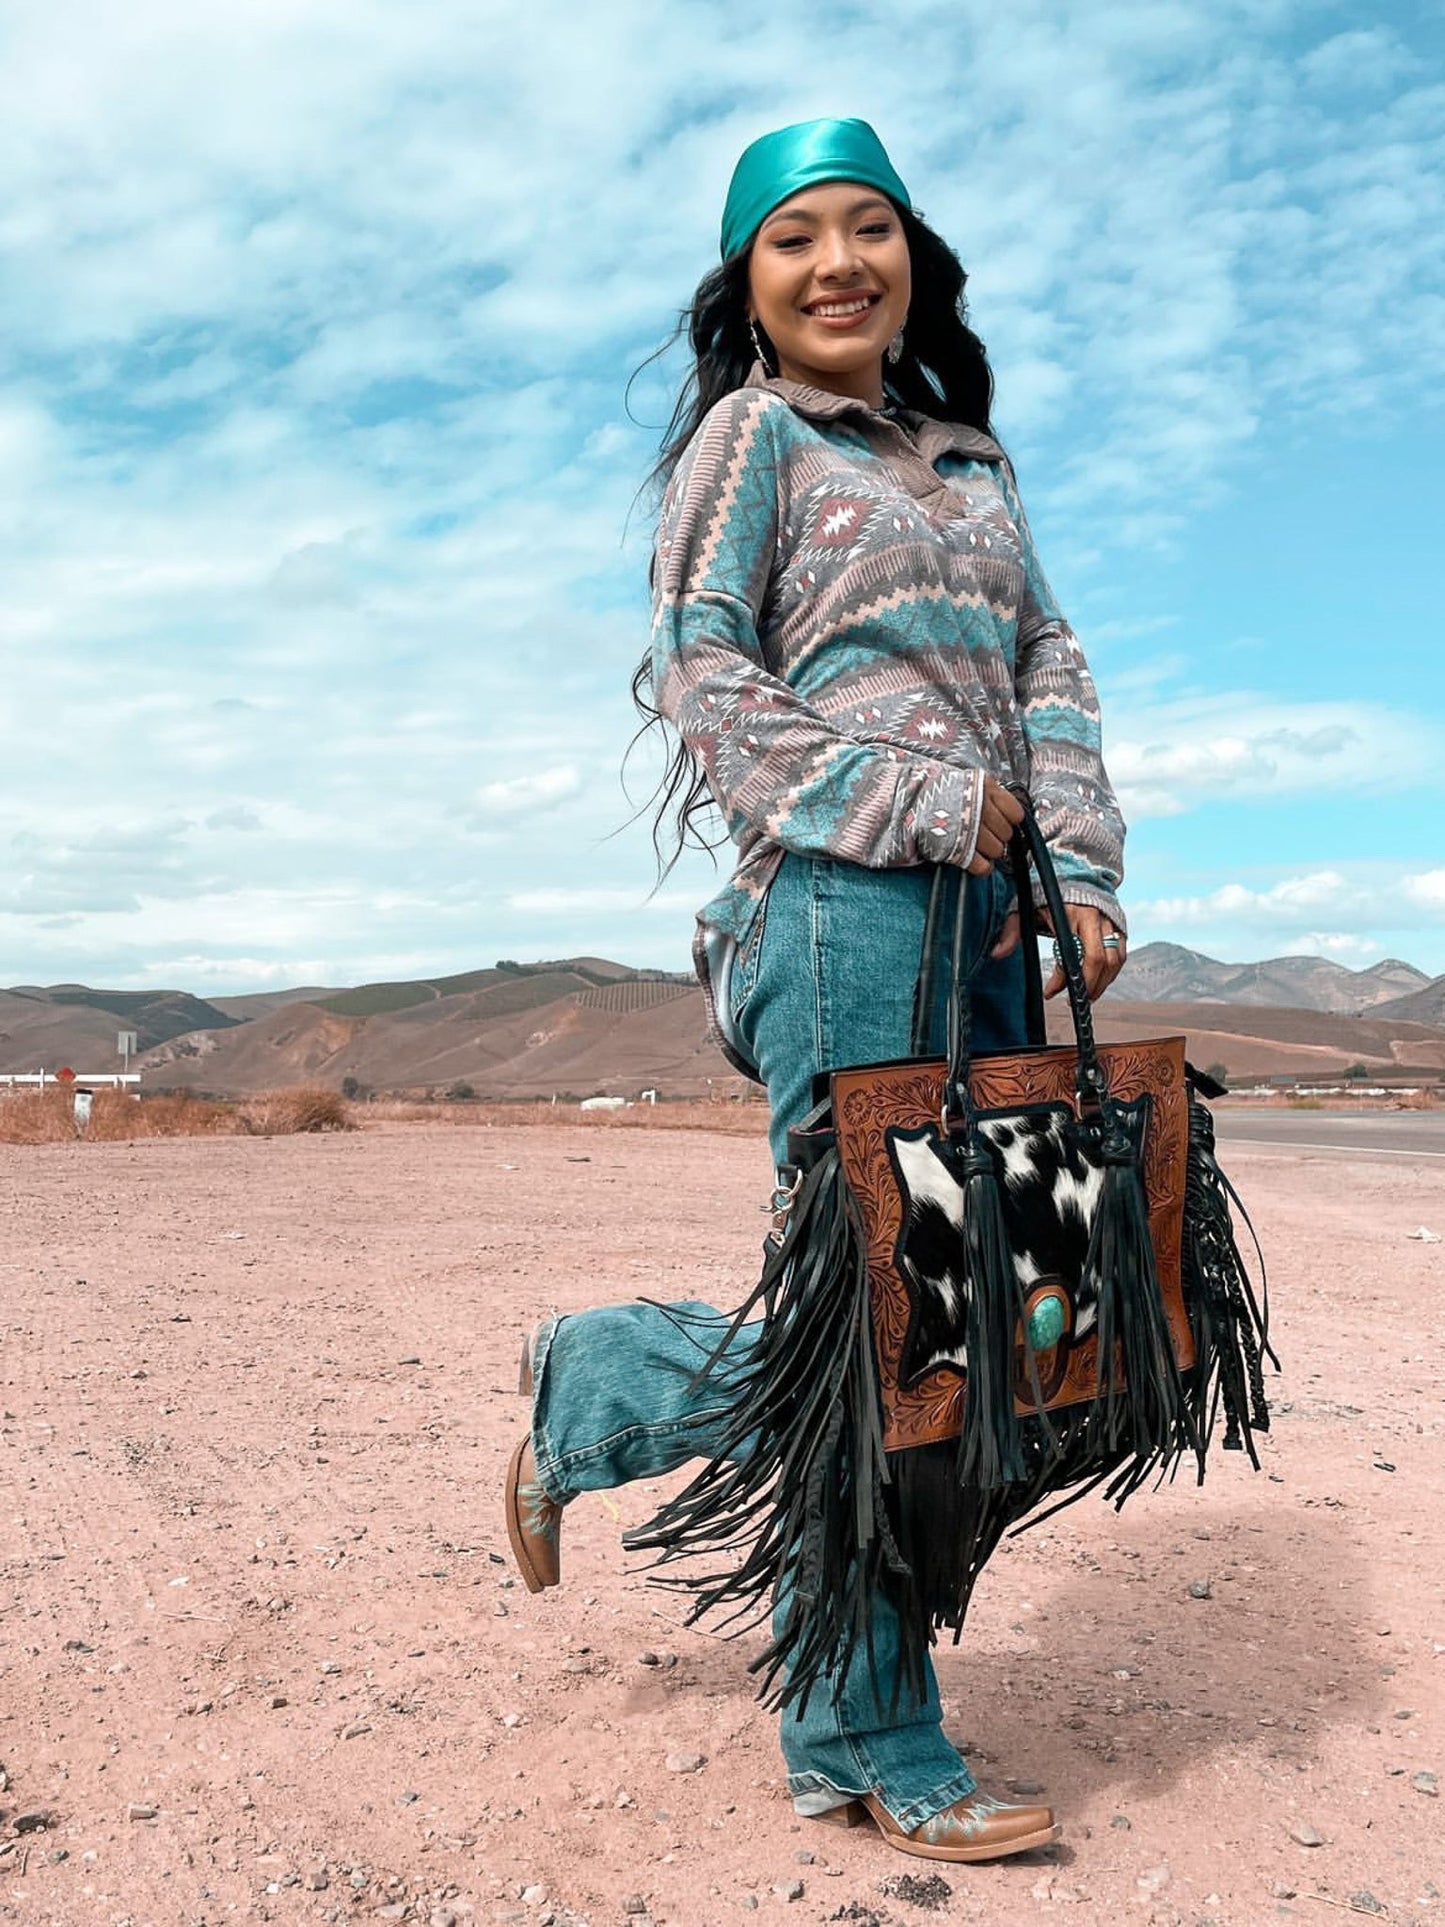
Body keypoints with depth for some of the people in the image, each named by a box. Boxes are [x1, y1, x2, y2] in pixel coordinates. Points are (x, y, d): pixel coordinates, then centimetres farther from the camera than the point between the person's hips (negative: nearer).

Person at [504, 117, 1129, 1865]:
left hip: (985, 919, 8)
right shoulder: (751, 432, 5)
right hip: (843, 898, -7)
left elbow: (1049, 670, 17)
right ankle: (872, 1751, 13)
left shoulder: (970, 455, 25)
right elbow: (704, 683, -5)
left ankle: (593, 1386, 24)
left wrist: (1083, 872, 2)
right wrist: (929, 806, -11)